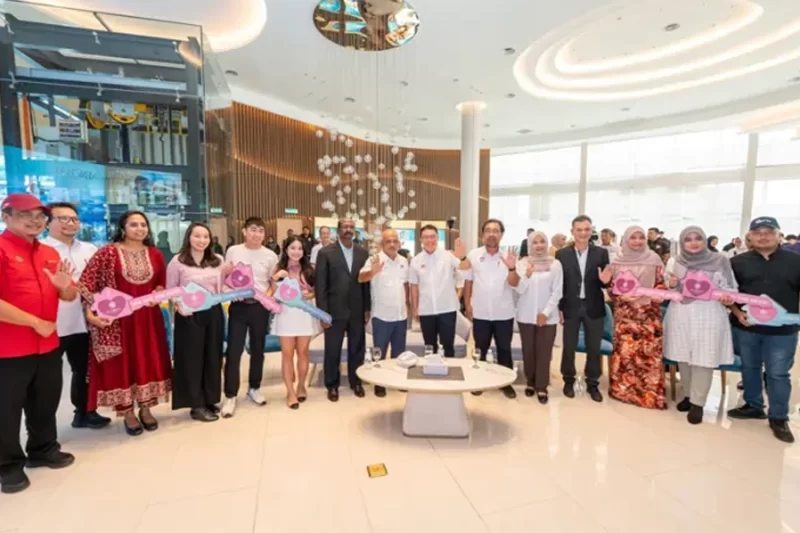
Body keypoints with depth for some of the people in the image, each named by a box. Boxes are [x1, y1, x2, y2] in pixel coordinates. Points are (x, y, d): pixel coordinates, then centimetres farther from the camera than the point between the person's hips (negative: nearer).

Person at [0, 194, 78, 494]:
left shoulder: (50, 253, 10)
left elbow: (69, 297, 13)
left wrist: (64, 286, -9)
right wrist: (35, 322, -17)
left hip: (48, 345, 6)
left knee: (46, 403, 19)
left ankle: (43, 450, 36)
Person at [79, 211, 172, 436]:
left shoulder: (155, 254, 6)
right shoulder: (108, 252, -6)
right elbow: (86, 282, -9)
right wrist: (90, 311, -18)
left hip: (148, 318, 4)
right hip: (117, 319, -3)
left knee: (148, 361, 10)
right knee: (120, 364, 6)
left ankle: (146, 409, 27)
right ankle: (127, 413, 21)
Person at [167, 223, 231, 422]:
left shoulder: (217, 260, 7)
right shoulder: (177, 261, -5)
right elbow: (170, 290, -2)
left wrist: (225, 274, -2)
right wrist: (179, 306, -18)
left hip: (214, 313, 4)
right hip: (189, 316, -4)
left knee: (213, 357, 11)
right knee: (192, 359, 5)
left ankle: (210, 400, 26)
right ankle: (197, 405, 17)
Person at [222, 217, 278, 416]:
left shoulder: (270, 256, 0)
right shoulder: (233, 251, 0)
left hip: (260, 306, 1)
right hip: (238, 305, -1)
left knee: (258, 350, 12)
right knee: (233, 351, -1)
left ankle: (254, 388, 30)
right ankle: (230, 395, 13)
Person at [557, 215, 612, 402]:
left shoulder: (601, 253, 0)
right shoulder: (562, 254, -2)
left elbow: (604, 283, 3)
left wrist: (605, 281, -21)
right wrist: (558, 307, -5)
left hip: (593, 308, 1)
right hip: (570, 307, -1)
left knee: (594, 348, 11)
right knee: (569, 347, 10)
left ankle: (593, 384, 27)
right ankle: (569, 381, 28)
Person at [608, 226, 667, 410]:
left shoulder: (653, 259, 1)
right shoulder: (617, 261, 2)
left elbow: (662, 284, 4)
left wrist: (647, 296, -13)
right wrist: (621, 296, -11)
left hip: (648, 313, 0)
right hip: (624, 313, 1)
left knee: (649, 352, 0)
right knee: (624, 350, 3)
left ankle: (650, 392, 13)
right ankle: (623, 388, 18)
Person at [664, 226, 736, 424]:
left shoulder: (720, 261, 0)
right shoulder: (674, 262, 7)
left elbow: (729, 287, 4)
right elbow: (667, 291, 11)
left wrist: (728, 298, -17)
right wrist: (672, 285, -10)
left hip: (708, 316, -2)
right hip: (681, 315, 3)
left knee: (703, 359, -1)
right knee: (683, 357, 9)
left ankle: (698, 402, 11)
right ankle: (688, 395, 26)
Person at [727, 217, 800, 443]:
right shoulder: (738, 262, 1)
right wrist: (737, 313, -10)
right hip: (745, 327, 1)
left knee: (778, 374, 7)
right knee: (749, 368, 15)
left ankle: (779, 418, 22)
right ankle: (753, 406, 33)